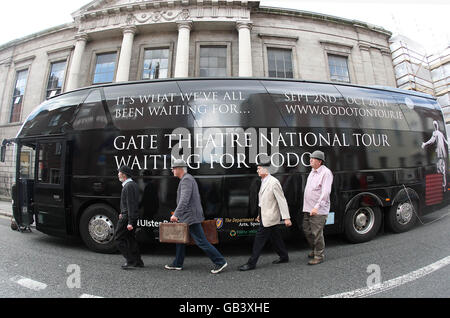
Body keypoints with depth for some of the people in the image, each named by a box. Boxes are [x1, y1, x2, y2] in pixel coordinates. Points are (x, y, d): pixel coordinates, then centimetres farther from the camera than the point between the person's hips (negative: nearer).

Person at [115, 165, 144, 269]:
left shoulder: (128, 186, -18)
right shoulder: (133, 184, 13)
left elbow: (131, 205, -23)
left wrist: (130, 222, -24)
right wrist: (123, 213, 26)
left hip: (127, 217, -10)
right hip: (132, 216, 10)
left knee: (119, 239, 1)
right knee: (130, 238, 16)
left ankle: (130, 261, 4)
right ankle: (138, 261, 22)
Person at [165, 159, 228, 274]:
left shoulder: (186, 179, -16)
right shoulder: (188, 179, 17)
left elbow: (184, 200, -27)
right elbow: (197, 197, 21)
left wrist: (175, 214, -28)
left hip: (191, 217, -11)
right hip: (186, 217, 11)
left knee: (201, 241, -5)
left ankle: (220, 262, 3)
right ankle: (177, 264, 30)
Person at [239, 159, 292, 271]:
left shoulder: (273, 182, -19)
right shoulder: (264, 182, 10)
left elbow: (282, 201, -18)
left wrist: (286, 218, -18)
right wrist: (260, 214, 19)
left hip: (269, 217, -9)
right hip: (265, 216, 9)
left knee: (259, 239, -2)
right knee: (275, 238, 20)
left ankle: (251, 263, 9)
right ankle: (284, 257, 36)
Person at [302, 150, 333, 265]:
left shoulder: (326, 172, -13)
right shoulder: (312, 171, 15)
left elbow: (325, 192, -21)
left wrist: (317, 207, -27)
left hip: (319, 210, -9)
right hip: (308, 208, 9)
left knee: (317, 233, -1)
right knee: (307, 230, 16)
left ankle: (319, 256, 16)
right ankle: (314, 250, 36)